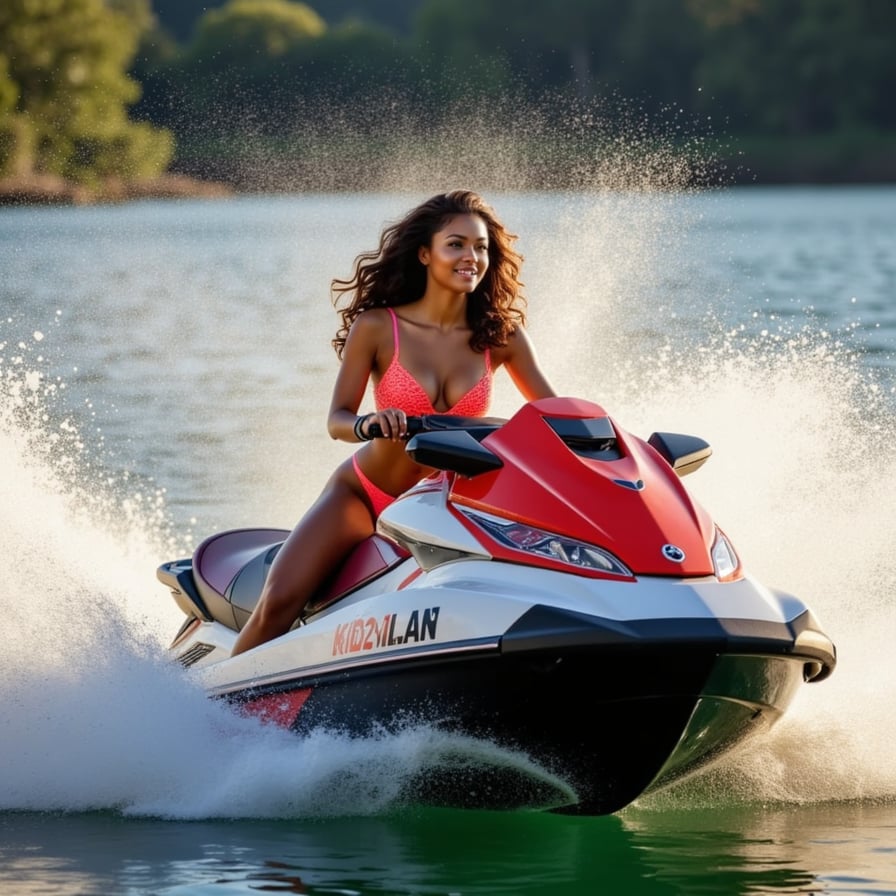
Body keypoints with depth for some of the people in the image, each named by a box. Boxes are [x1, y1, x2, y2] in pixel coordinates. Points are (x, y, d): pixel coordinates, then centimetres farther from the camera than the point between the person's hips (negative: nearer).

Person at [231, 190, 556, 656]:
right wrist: (370, 424, -34)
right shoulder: (377, 327, -9)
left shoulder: (500, 334, -3)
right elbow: (337, 419, -11)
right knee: (279, 603, -21)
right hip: (362, 493, -2)